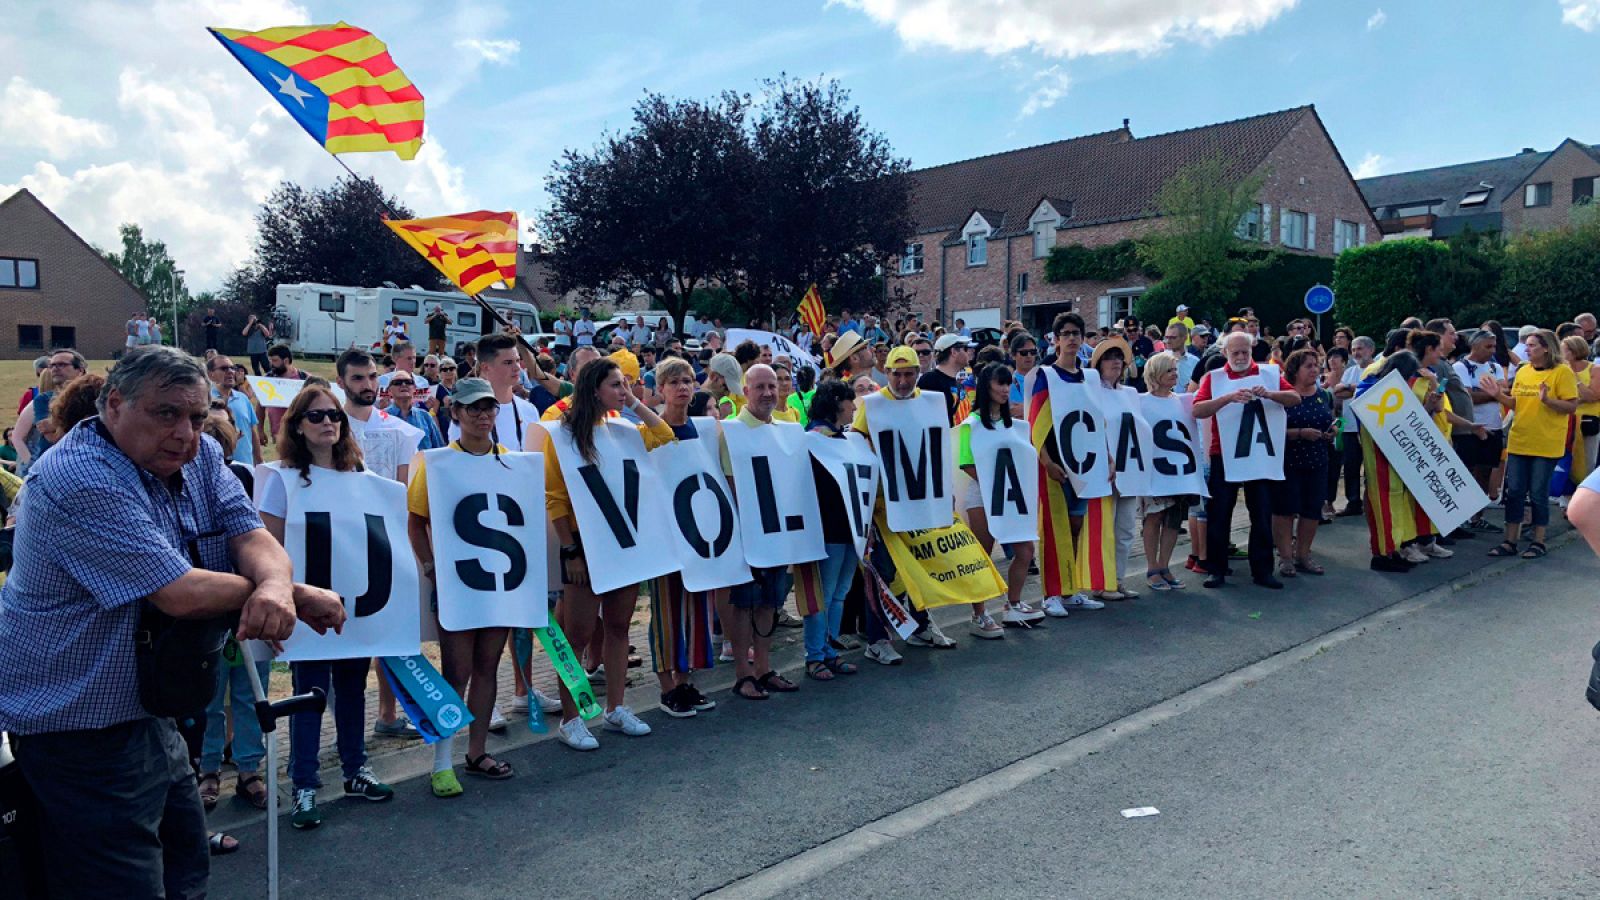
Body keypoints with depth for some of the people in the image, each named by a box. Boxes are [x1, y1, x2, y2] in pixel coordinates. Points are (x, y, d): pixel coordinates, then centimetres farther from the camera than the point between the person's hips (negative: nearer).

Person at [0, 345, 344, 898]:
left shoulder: (199, 456, 1)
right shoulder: (82, 481, -24)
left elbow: (250, 535, -8)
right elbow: (182, 595, -30)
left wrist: (276, 583, -31)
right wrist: (290, 595, -16)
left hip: (152, 716, 8)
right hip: (81, 733, -8)